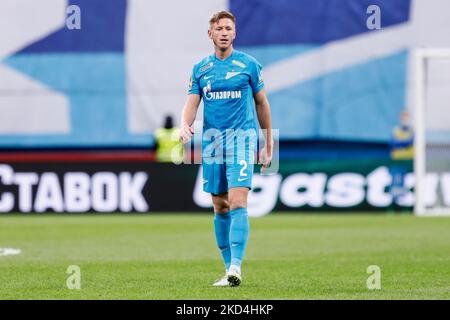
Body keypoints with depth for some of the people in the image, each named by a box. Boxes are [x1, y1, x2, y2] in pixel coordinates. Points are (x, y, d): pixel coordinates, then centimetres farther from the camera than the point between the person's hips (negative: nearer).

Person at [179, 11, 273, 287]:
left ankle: (236, 266, -24)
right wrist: (185, 126, -17)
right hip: (212, 140, 4)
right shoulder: (201, 69, 11)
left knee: (238, 202, -17)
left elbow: (262, 104, 9)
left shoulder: (248, 64, 3)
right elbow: (191, 104, 6)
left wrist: (268, 146, 10)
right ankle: (230, 269, 12)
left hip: (241, 138, -4)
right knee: (220, 207, 6)